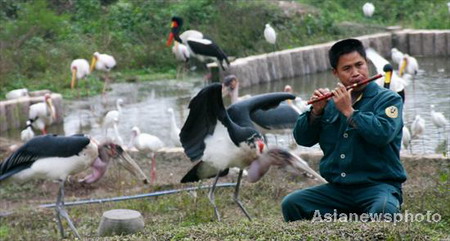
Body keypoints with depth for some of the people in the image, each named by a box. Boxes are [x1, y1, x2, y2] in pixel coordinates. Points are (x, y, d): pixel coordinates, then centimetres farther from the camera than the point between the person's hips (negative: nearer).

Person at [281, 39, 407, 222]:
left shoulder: (388, 99, 0)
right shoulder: (332, 103, 13)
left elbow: (382, 134, -20)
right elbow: (302, 139, 10)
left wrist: (349, 111, -15)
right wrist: (316, 112, -6)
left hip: (378, 186, -4)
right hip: (337, 189, 5)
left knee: (383, 210, -38)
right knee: (291, 204, -16)